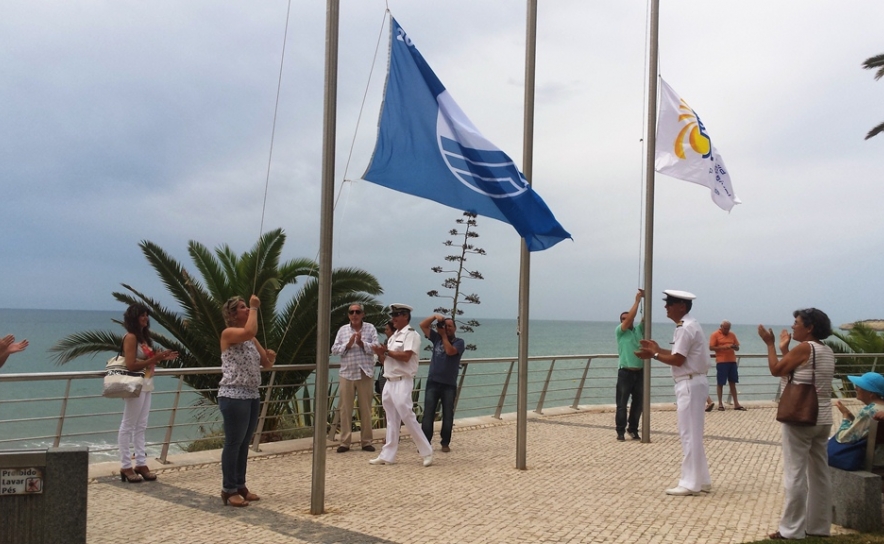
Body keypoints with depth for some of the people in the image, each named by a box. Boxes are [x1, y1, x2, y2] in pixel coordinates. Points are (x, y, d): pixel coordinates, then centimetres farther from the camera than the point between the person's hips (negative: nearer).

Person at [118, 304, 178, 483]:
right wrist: (155, 359, -20)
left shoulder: (143, 336, 14)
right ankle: (126, 466, 3)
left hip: (146, 385, 9)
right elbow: (131, 365, -18)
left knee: (141, 427, 11)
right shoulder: (131, 337, -12)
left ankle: (141, 463, 15)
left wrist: (161, 358, 2)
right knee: (128, 426, -1)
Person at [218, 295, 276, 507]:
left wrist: (271, 357, -5)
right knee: (233, 443, -3)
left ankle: (240, 485, 21)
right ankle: (229, 490, 4)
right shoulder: (228, 333, -9)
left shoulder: (251, 339, 15)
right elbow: (250, 331, -30)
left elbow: (265, 364, 17)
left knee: (244, 443, 13)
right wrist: (254, 308, -19)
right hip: (234, 396, -8)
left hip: (252, 396, 8)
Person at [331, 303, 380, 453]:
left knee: (366, 408, 5)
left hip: (365, 373, -1)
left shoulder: (370, 328, 3)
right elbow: (334, 349, 1)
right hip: (347, 374, 1)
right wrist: (348, 345, -14)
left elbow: (376, 347, -5)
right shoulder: (343, 330, 8)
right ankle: (345, 442, 9)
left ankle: (366, 441, 13)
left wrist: (362, 343, -19)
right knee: (345, 408, 3)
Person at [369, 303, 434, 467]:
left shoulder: (411, 334, -9)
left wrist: (386, 351, -12)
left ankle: (426, 452, -1)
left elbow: (405, 356, -22)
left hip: (402, 383, -9)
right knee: (391, 420, 10)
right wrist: (381, 354, -2)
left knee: (407, 417, -10)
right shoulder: (393, 336, 18)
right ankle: (387, 455, 13)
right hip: (389, 382, 9)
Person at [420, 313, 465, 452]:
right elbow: (423, 325, 4)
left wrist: (444, 335, -9)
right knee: (428, 414, -2)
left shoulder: (459, 342, 1)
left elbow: (450, 351, -18)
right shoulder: (437, 338, 10)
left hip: (449, 385, -2)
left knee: (448, 415, 4)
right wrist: (435, 316, -8)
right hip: (433, 383, 2)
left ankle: (445, 443, 13)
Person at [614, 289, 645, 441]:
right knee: (622, 403, -1)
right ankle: (620, 431, 4)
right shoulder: (619, 331, 1)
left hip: (639, 372, 4)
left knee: (638, 403, 8)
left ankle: (633, 429, 20)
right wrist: (637, 300, -8)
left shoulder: (639, 329, 13)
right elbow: (630, 317, -12)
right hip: (625, 372, -4)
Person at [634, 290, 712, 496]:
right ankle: (701, 480, 22)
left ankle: (690, 483, 1)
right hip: (692, 383, 11)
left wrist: (653, 355, -11)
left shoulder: (685, 328, -17)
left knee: (688, 434, -5)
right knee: (693, 434, 15)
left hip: (689, 385, -11)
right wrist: (658, 349, 15)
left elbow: (677, 360, -20)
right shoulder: (689, 326, 15)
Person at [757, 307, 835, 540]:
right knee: (819, 473, 12)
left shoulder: (804, 348, -14)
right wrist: (784, 349, 20)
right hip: (822, 419, 8)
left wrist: (770, 343, 2)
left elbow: (776, 370, -7)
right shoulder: (828, 351, 11)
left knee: (795, 473, -3)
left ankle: (792, 529, 1)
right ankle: (819, 526, 19)